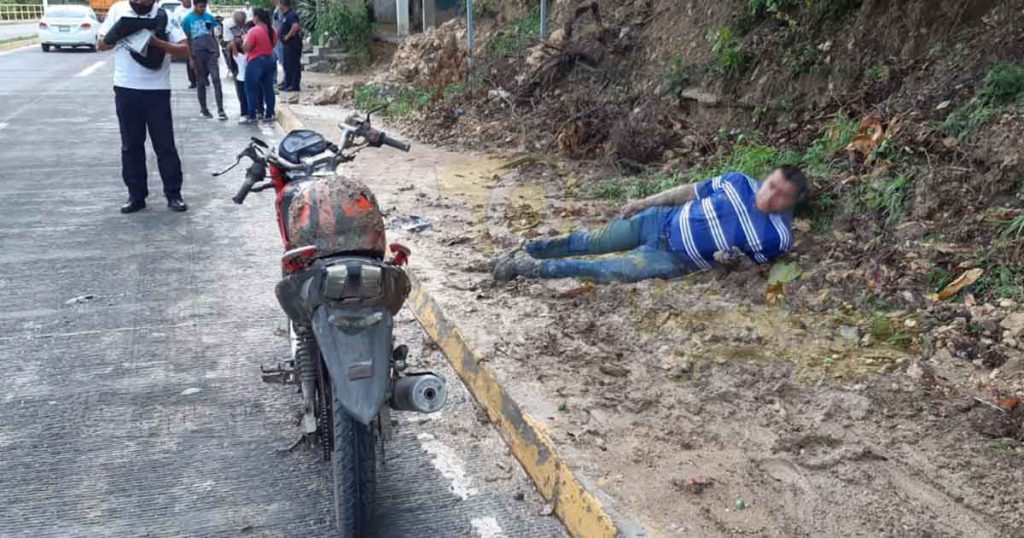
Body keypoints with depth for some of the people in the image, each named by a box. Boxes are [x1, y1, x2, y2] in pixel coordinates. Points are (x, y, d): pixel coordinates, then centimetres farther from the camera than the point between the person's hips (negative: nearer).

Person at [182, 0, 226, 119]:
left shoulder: (209, 17, 7)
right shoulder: (188, 19, 0)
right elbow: (187, 40, 2)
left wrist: (218, 52, 9)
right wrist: (190, 58, -2)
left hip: (212, 52, 1)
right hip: (198, 54, -1)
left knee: (216, 79, -9)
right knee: (201, 82, 8)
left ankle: (220, 110, -10)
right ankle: (203, 108, 20)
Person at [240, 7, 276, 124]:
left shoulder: (254, 31, -16)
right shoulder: (271, 31, 6)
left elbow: (246, 48, -15)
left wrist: (245, 39, 2)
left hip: (255, 62, -7)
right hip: (269, 61, 7)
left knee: (251, 90, -1)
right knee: (268, 88, 10)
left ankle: (251, 116, -1)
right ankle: (269, 114, 13)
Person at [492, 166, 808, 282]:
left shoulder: (778, 236, -16)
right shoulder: (740, 183, -8)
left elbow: (756, 262, 3)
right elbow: (692, 191, 3)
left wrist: (735, 260, -19)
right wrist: (645, 202, 3)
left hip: (677, 259, -3)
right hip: (664, 221, 3)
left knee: (612, 271, -19)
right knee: (591, 242, 9)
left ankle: (534, 269, -8)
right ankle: (525, 252, 24)